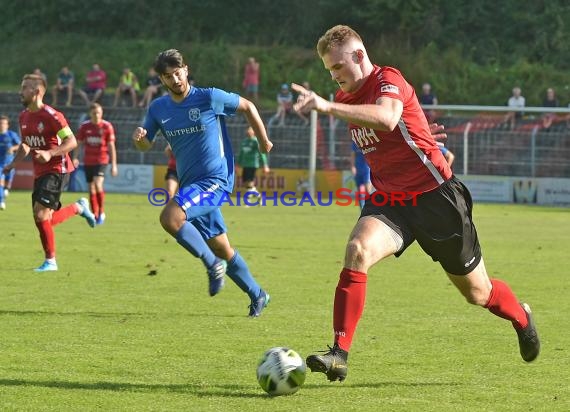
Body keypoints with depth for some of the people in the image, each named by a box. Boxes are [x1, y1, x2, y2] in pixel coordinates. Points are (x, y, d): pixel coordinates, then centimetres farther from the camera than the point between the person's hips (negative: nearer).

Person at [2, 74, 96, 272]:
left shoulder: (51, 115, -15)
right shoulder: (24, 116, 10)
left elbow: (72, 142, -17)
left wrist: (50, 153, -29)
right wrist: (13, 163, 9)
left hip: (57, 169, -8)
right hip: (40, 172, 8)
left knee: (41, 214, -17)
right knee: (43, 220, 5)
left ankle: (50, 260, -5)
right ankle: (78, 207, 29)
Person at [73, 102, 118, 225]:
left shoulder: (107, 126, -4)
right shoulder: (84, 126, 2)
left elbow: (111, 146, -1)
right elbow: (79, 144, 8)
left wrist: (114, 165, -3)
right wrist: (75, 158, -6)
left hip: (102, 160, -3)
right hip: (88, 161, 3)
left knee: (98, 184, -21)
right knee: (91, 188, 5)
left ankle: (101, 212, -7)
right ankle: (95, 215, 15)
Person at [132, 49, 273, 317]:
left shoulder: (209, 98, -9)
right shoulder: (158, 108, 6)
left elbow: (247, 107, 4)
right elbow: (146, 145, 14)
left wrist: (263, 141, 10)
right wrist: (139, 137, -10)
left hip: (215, 180, -6)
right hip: (191, 184, 6)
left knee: (170, 217, -28)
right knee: (221, 248, 12)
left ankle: (212, 264, -11)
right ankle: (257, 295, 28)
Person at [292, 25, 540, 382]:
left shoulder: (388, 79, -16)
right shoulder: (346, 97, 8)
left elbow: (387, 118, -41)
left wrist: (328, 107, -49)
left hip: (435, 198, -5)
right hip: (388, 202, 5)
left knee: (477, 293, 9)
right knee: (358, 250, -27)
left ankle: (522, 317, 43)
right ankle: (340, 354, -31)